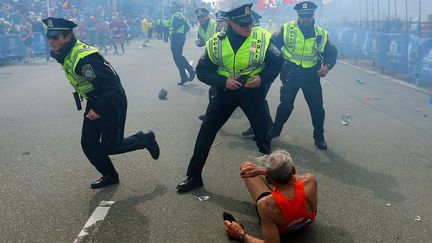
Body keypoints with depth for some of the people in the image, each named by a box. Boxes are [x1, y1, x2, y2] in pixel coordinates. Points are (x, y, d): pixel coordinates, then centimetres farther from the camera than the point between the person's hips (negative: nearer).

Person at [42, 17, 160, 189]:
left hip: (113, 103, -9)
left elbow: (112, 83, -31)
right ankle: (110, 176, 25)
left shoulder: (85, 58, -29)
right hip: (94, 103, 9)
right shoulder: (64, 54, 0)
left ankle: (145, 139, 19)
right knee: (88, 144, 8)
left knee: (109, 147, -2)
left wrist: (99, 109, -30)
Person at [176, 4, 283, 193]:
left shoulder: (262, 40, -15)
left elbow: (277, 63, 0)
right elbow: (202, 71, -7)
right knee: (206, 132, 1)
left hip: (253, 92, -1)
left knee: (262, 133, 6)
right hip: (226, 91, 1)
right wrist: (223, 81, -22)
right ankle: (194, 176, 15)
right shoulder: (216, 42, -14)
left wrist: (262, 78, -17)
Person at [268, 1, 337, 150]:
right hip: (291, 74, -1)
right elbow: (272, 45, 0)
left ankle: (319, 137, 23)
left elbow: (332, 53, 6)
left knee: (317, 108, 5)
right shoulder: (287, 29, -5)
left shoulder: (321, 34, -1)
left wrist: (327, 66, -13)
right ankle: (274, 131, 26)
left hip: (311, 76, 2)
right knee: (285, 106, 4)